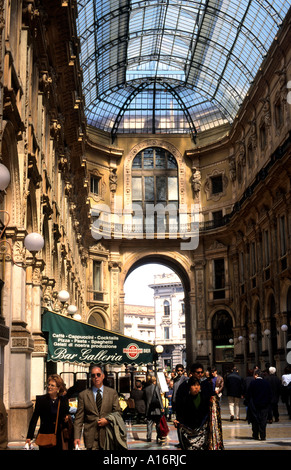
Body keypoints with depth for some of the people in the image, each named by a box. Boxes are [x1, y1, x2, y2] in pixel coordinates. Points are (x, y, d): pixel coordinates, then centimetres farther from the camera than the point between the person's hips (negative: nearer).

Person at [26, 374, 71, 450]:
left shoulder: (63, 400, 4)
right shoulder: (41, 400, -1)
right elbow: (34, 419, -3)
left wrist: (66, 418, -6)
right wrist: (29, 437, -10)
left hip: (59, 436, 1)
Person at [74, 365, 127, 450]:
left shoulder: (112, 393, 8)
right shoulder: (83, 395, 5)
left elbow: (118, 412, 9)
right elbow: (79, 418, 2)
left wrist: (108, 420, -10)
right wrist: (77, 437, -7)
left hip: (108, 435, 1)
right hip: (91, 437, -1)